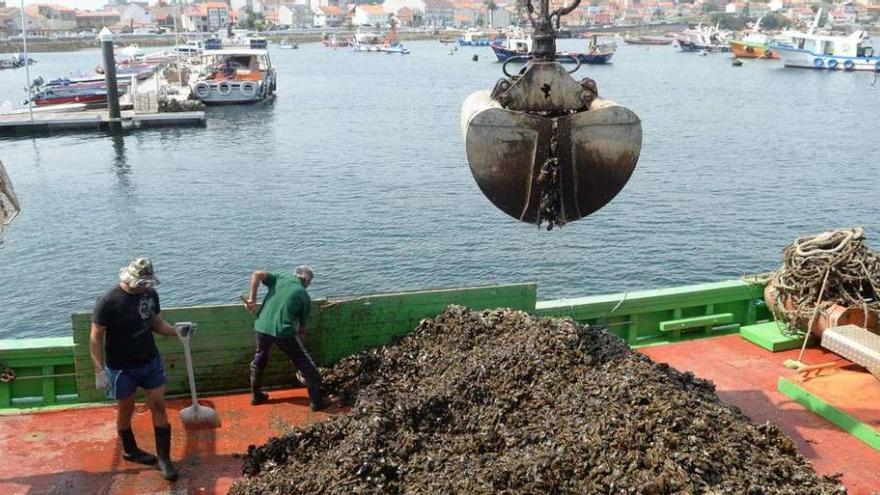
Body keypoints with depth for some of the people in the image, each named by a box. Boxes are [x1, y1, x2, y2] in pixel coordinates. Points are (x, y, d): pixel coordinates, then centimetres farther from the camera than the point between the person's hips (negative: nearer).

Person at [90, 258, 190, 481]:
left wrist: (175, 330, -12)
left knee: (158, 406, 3)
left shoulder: (150, 294, -4)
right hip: (122, 368, -4)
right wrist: (100, 371, -16)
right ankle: (130, 451, 37)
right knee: (125, 408, 14)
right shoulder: (108, 302, -20)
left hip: (151, 361, 4)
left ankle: (164, 457, 13)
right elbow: (96, 337, -14)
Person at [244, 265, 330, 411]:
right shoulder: (304, 296, 10)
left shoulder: (281, 278, 14)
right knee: (305, 363, 10)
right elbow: (302, 325, 14)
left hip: (262, 327, 4)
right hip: (284, 331, -4)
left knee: (259, 359, 30)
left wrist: (252, 298, 5)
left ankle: (256, 395, 39)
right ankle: (318, 400, 11)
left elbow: (257, 274, -1)